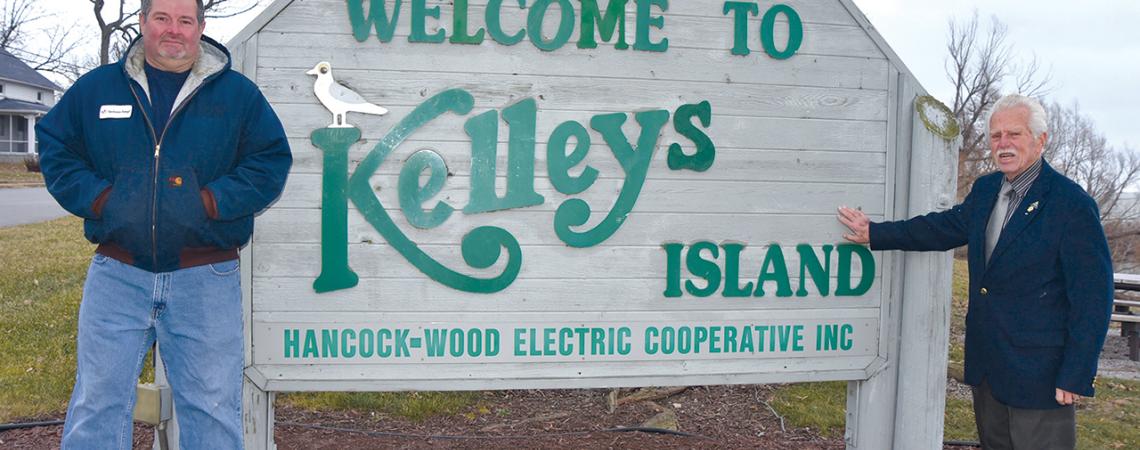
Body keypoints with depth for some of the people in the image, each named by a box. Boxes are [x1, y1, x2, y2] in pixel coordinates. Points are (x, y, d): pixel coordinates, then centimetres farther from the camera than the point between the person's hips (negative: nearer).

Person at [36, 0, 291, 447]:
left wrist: (210, 201, -11)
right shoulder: (95, 88, 9)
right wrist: (96, 198, -2)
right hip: (117, 274, 1)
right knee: (97, 402, 7)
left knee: (212, 407, 6)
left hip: (207, 279, -1)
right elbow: (54, 146, 15)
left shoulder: (238, 93, 5)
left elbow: (271, 162, 2)